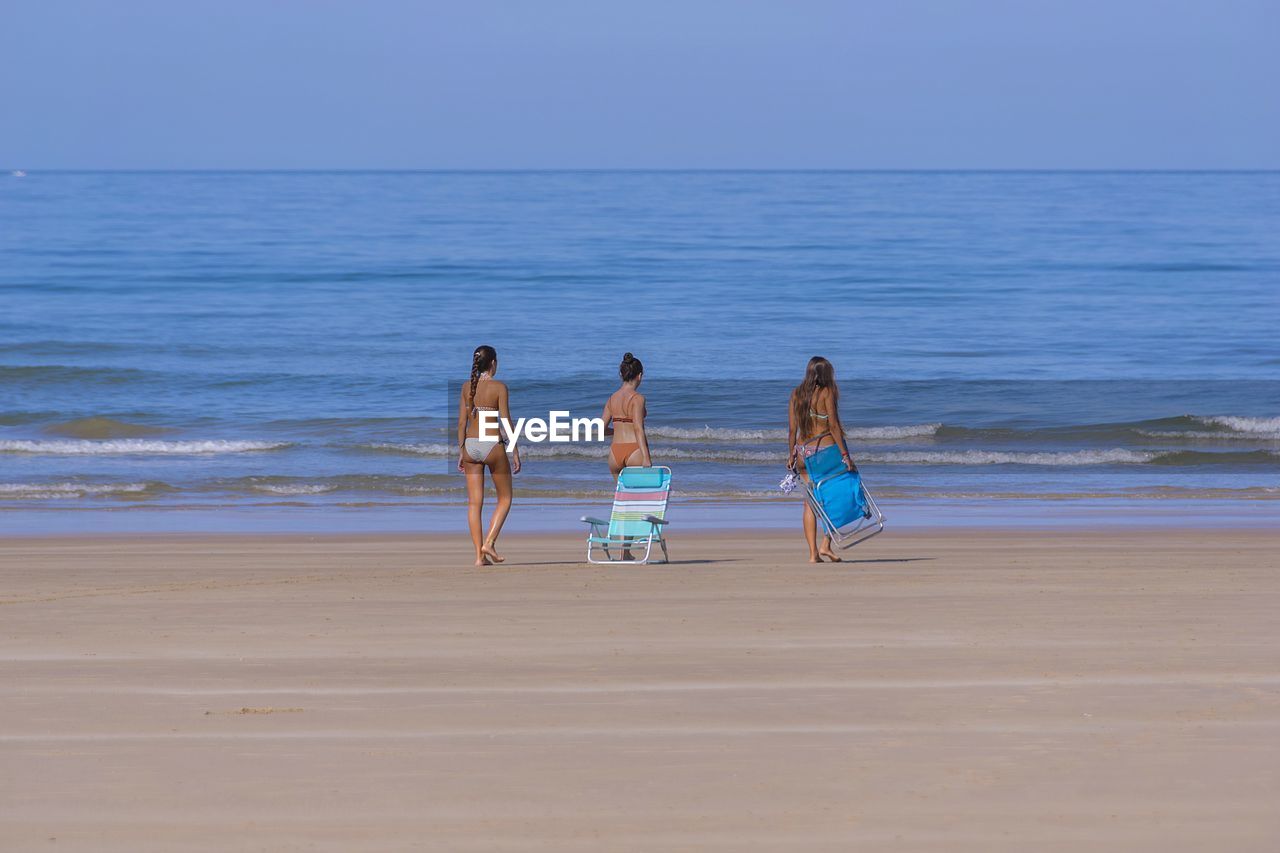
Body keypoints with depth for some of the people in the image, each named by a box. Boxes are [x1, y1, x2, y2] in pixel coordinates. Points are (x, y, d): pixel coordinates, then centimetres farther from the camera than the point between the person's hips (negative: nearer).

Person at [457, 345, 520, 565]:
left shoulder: (467, 387, 5)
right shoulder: (499, 387, -8)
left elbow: (461, 423, 6)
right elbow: (506, 421, -10)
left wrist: (461, 452, 12)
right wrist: (515, 452, -4)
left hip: (471, 445, 4)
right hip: (493, 445, -4)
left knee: (474, 503, 5)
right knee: (505, 499, 12)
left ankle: (479, 555, 2)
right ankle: (489, 542, -4)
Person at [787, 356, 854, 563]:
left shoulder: (796, 394, 7)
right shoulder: (827, 392, -7)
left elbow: (792, 428, 7)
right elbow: (833, 425, -13)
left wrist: (791, 454, 14)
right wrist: (844, 454, -12)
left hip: (803, 449, 5)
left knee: (810, 502, 6)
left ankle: (813, 553, 1)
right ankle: (826, 545, -3)